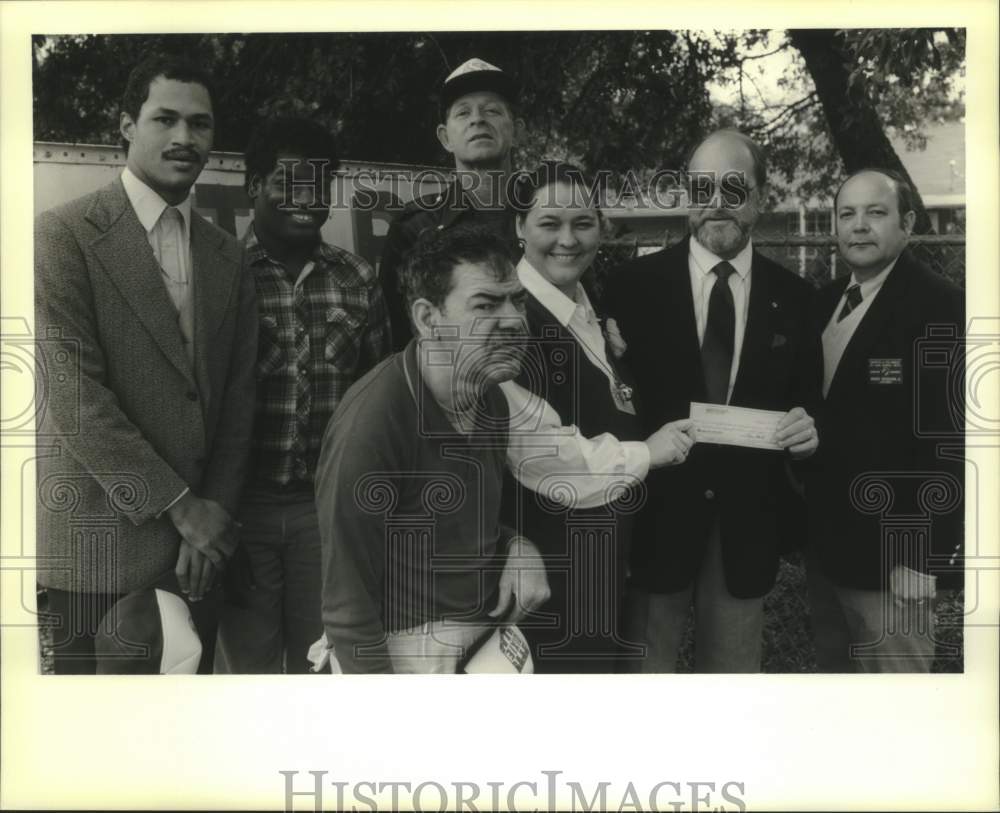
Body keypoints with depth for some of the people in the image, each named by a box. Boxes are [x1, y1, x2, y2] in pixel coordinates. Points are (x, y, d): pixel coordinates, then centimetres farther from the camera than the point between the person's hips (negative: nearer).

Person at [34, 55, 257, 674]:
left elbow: (238, 395, 9)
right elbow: (75, 397, -14)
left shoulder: (225, 254, 11)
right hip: (102, 545, -4)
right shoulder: (66, 235, -7)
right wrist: (179, 506, -13)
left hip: (200, 545, 5)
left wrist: (216, 513, -1)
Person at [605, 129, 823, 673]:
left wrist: (808, 427, -11)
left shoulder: (792, 296, 4)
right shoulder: (633, 284, -3)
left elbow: (808, 400, 9)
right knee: (642, 668, 11)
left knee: (733, 669, 17)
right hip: (654, 514, -2)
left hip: (748, 521, 2)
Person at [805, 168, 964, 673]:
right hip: (825, 541, 7)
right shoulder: (826, 300, 9)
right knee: (833, 672, 19)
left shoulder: (939, 306, -15)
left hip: (890, 552, -7)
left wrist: (921, 556, -20)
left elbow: (948, 441, -19)